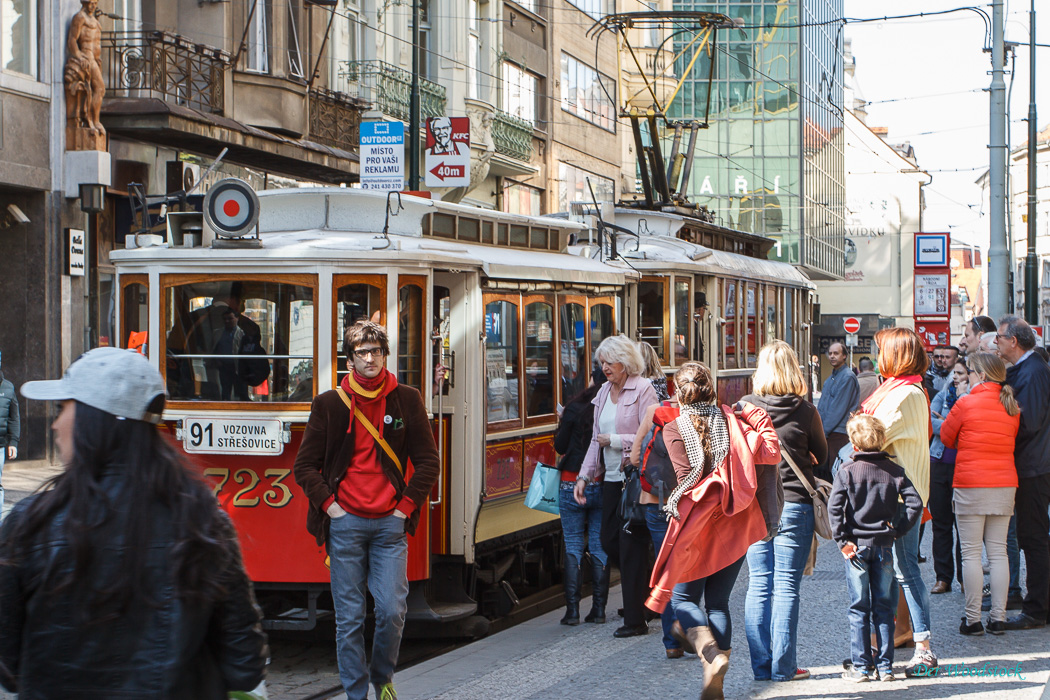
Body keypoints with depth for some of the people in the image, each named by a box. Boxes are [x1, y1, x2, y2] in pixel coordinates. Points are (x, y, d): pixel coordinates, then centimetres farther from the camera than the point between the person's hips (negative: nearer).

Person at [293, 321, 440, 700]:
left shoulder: (407, 400, 5)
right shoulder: (329, 404, 3)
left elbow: (428, 462, 9)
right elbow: (304, 466, 7)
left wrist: (406, 505, 1)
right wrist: (329, 505, -3)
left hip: (390, 524, 1)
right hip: (345, 523, 0)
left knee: (392, 612, -4)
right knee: (349, 618, 2)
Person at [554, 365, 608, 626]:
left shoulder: (575, 407, -9)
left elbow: (560, 445, -3)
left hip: (574, 484, -2)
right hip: (605, 486, 2)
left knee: (573, 546, 4)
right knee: (600, 547, 9)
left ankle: (572, 609, -1)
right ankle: (599, 608, 9)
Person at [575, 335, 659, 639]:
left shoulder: (643, 389, -9)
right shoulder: (604, 392, 13)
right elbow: (597, 438, 18)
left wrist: (614, 440, -12)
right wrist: (584, 476, 12)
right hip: (611, 478, 8)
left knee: (631, 545, -5)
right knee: (609, 541, 9)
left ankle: (635, 620, 2)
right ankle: (641, 589, 30)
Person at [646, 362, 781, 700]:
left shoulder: (673, 429, -5)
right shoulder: (732, 421, 2)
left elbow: (688, 476, -16)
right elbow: (770, 454, -8)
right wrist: (759, 416, 4)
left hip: (696, 523, -3)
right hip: (735, 524, 3)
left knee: (683, 598, 11)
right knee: (718, 602, 11)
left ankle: (711, 654, -16)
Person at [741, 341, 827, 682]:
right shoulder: (805, 411, -7)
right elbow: (821, 455, 7)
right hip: (794, 504, -2)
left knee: (758, 586, 8)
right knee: (786, 587, 3)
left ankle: (761, 666, 11)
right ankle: (783, 667, 5)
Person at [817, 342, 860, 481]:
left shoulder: (848, 377, -9)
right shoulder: (830, 379, 19)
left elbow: (839, 409, -13)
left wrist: (824, 431, -12)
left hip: (838, 434, -8)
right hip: (825, 433, 8)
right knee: (822, 471, 5)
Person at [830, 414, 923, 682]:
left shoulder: (847, 471, -6)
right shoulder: (895, 471, 2)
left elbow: (834, 507, -15)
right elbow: (915, 504, -4)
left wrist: (842, 539, -11)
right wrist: (897, 531, 3)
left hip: (857, 546, -2)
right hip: (884, 546, 2)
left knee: (859, 608, 4)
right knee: (883, 607, 9)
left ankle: (861, 666, 4)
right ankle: (885, 666, 10)